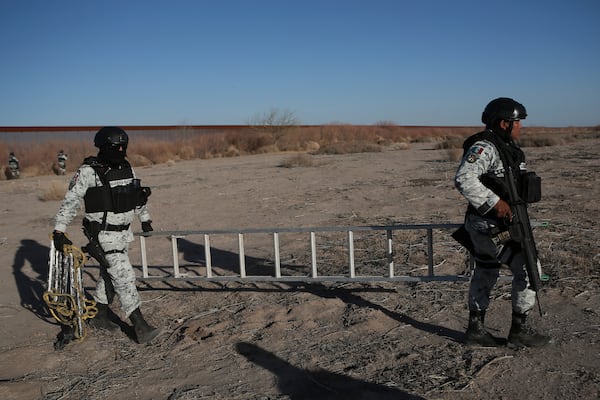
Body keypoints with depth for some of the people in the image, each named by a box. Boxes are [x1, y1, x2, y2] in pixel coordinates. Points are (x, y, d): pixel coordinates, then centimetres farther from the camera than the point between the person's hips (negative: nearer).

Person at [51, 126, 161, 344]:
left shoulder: (126, 168, 7)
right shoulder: (88, 171, -14)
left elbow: (138, 195, 21)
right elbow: (70, 201, -12)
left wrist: (145, 219, 30)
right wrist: (59, 231, -13)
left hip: (123, 232, 8)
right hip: (104, 235, -7)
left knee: (109, 275, 19)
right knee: (124, 276, -10)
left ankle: (100, 315, 37)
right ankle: (140, 326, -6)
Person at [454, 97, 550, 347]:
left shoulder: (508, 148, 13)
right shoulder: (484, 147, -18)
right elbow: (463, 179, -31)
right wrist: (494, 202, -29)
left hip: (502, 224, 10)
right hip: (491, 227, -10)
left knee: (485, 274, 14)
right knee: (527, 268, -4)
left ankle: (476, 329, 25)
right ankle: (520, 330, 8)